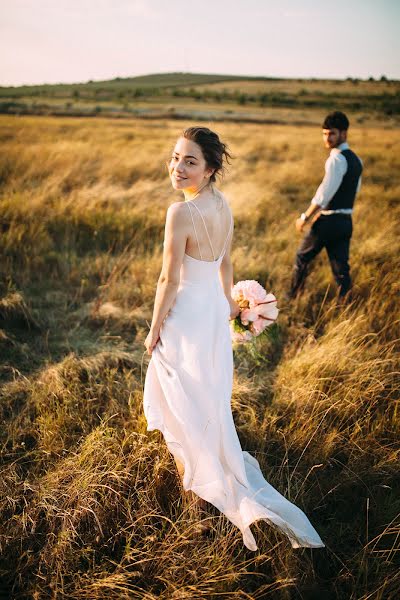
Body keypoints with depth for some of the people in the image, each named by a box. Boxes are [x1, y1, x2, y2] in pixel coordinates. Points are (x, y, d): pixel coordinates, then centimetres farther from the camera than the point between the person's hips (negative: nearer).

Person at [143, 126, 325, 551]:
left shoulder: (181, 213, -27)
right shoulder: (222, 204, -3)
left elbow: (169, 280, -22)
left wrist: (154, 329, -10)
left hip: (186, 316, -8)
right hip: (215, 310, 8)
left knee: (184, 404, 13)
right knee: (210, 396, 27)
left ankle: (196, 477, 30)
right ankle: (213, 462, 50)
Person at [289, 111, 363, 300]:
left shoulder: (337, 159, -16)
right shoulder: (355, 159, 12)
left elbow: (325, 194, -21)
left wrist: (305, 217, -13)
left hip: (329, 221, -8)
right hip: (346, 221, 8)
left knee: (302, 258, 11)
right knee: (340, 267, 9)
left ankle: (292, 297, 24)